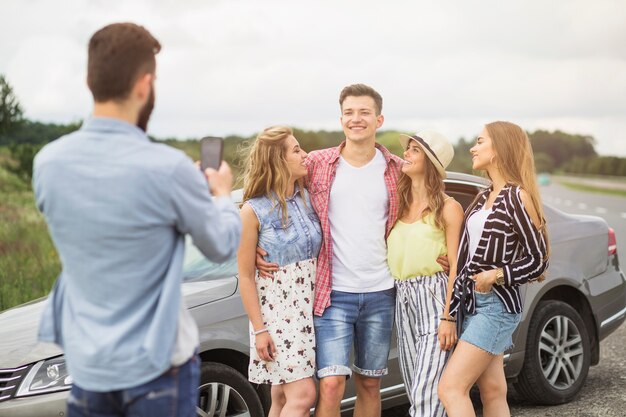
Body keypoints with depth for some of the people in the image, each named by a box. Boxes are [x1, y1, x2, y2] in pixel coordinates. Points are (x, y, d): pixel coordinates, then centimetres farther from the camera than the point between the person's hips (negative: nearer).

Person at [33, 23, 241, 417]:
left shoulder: (48, 163, -5)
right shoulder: (168, 168, -20)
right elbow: (222, 247, -5)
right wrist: (222, 193, 15)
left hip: (86, 362, 4)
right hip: (156, 364, -4)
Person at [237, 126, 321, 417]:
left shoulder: (308, 199, 5)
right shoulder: (254, 211, -10)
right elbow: (245, 275, -8)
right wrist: (259, 329, -11)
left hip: (309, 309, 5)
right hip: (276, 313, -5)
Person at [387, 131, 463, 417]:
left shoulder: (448, 208, -4)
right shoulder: (398, 204, 13)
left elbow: (456, 266, -8)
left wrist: (449, 318, -14)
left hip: (434, 296, -6)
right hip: (403, 298, 6)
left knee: (427, 392, -12)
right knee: (415, 391, 10)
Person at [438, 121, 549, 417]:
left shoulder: (517, 197, -10)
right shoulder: (484, 198, 14)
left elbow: (538, 260, -9)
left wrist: (497, 275, -20)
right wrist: (451, 311, 11)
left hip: (497, 306, -8)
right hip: (473, 303, 8)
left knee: (450, 387, -13)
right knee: (492, 393, 9)